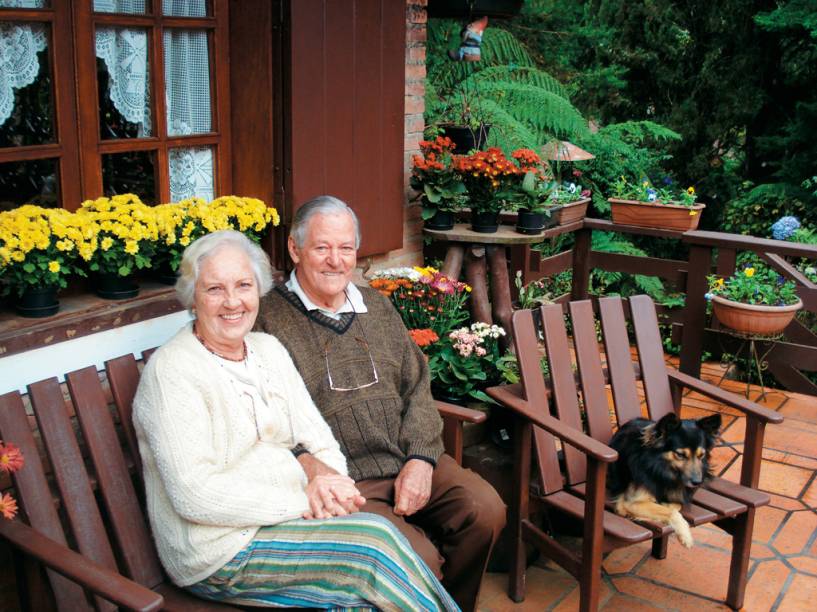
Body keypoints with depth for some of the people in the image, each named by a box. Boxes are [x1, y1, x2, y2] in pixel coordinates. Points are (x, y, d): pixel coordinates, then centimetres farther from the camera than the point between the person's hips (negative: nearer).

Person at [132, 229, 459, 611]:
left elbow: (316, 436, 11)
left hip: (290, 518, 6)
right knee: (375, 539, -21)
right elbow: (194, 494, -19)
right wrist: (302, 501, -19)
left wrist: (331, 480, -12)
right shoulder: (171, 371, -12)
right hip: (220, 551, -6)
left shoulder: (268, 349, 11)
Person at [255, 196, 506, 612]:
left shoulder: (377, 307, 17)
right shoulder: (268, 320, -3)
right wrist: (304, 461, -25)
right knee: (420, 557, -25)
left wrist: (422, 458, -2)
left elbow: (417, 387, 13)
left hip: (409, 462, 6)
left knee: (486, 511, -13)